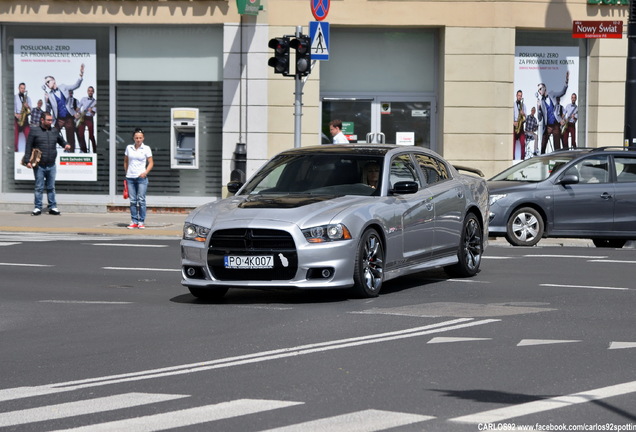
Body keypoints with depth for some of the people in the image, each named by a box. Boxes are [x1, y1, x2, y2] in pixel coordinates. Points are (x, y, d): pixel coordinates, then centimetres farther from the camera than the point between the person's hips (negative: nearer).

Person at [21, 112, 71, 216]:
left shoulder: (54, 131, 11)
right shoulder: (34, 131, -1)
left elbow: (61, 140, 26)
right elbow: (28, 147, -2)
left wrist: (66, 144, 3)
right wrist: (27, 161, -10)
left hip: (51, 165, 3)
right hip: (39, 165, -3)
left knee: (51, 187, 7)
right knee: (39, 187, 0)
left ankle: (53, 207, 13)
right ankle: (38, 208, 6)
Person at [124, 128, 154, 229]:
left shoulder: (146, 149, 1)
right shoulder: (129, 148, 8)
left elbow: (151, 163, 1)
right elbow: (125, 161, 19)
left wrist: (145, 172, -13)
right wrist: (126, 172, 10)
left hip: (141, 177, -3)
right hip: (130, 177, 3)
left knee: (141, 200, -5)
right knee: (132, 201, 3)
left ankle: (141, 222, 0)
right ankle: (134, 222, 8)